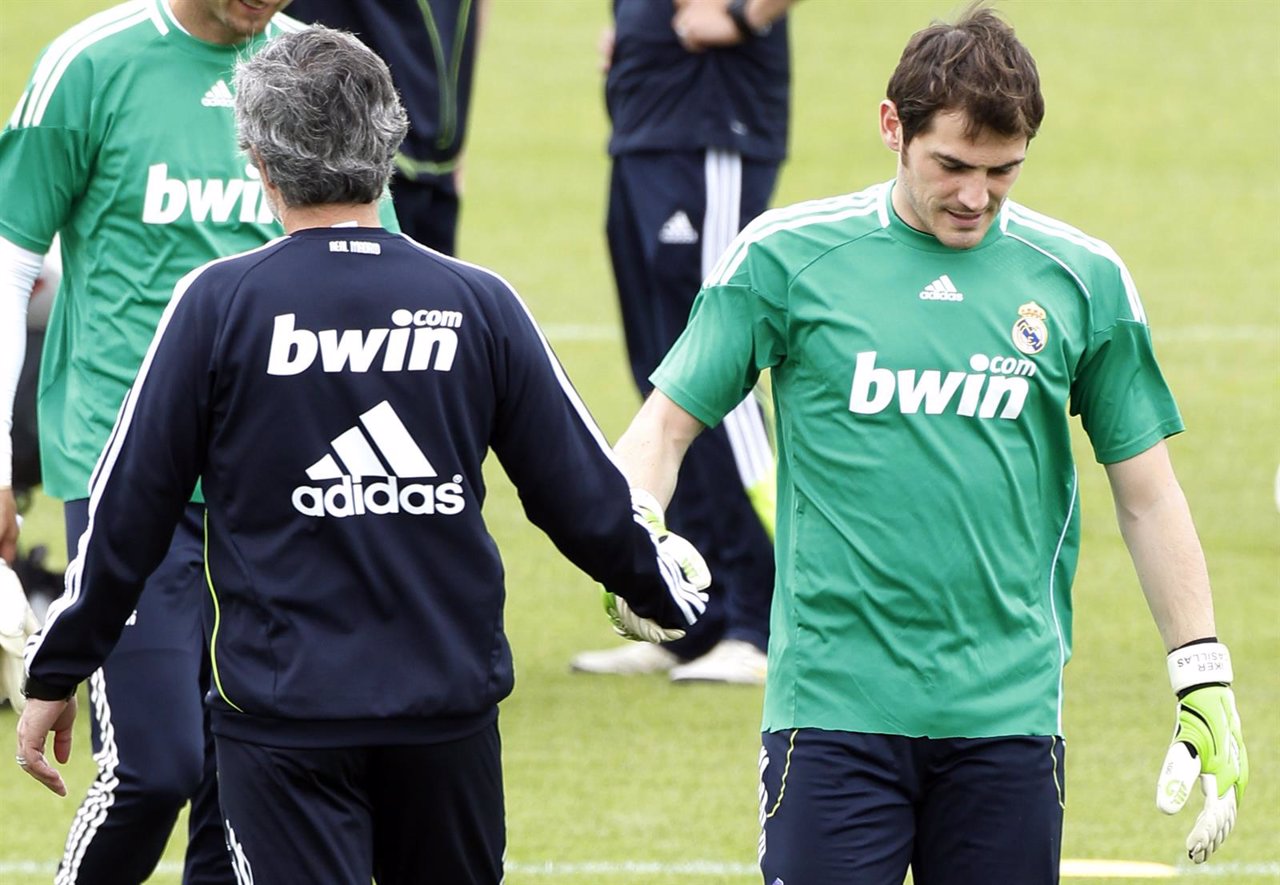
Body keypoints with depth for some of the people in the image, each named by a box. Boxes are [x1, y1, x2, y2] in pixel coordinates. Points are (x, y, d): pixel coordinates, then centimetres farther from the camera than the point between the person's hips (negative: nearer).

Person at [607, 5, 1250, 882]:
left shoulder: (1082, 278, 5)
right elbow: (666, 425, 4)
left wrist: (1204, 685, 8)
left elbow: (1147, 494, 12)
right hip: (834, 704, -2)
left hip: (1007, 709, 2)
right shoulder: (788, 256, 0)